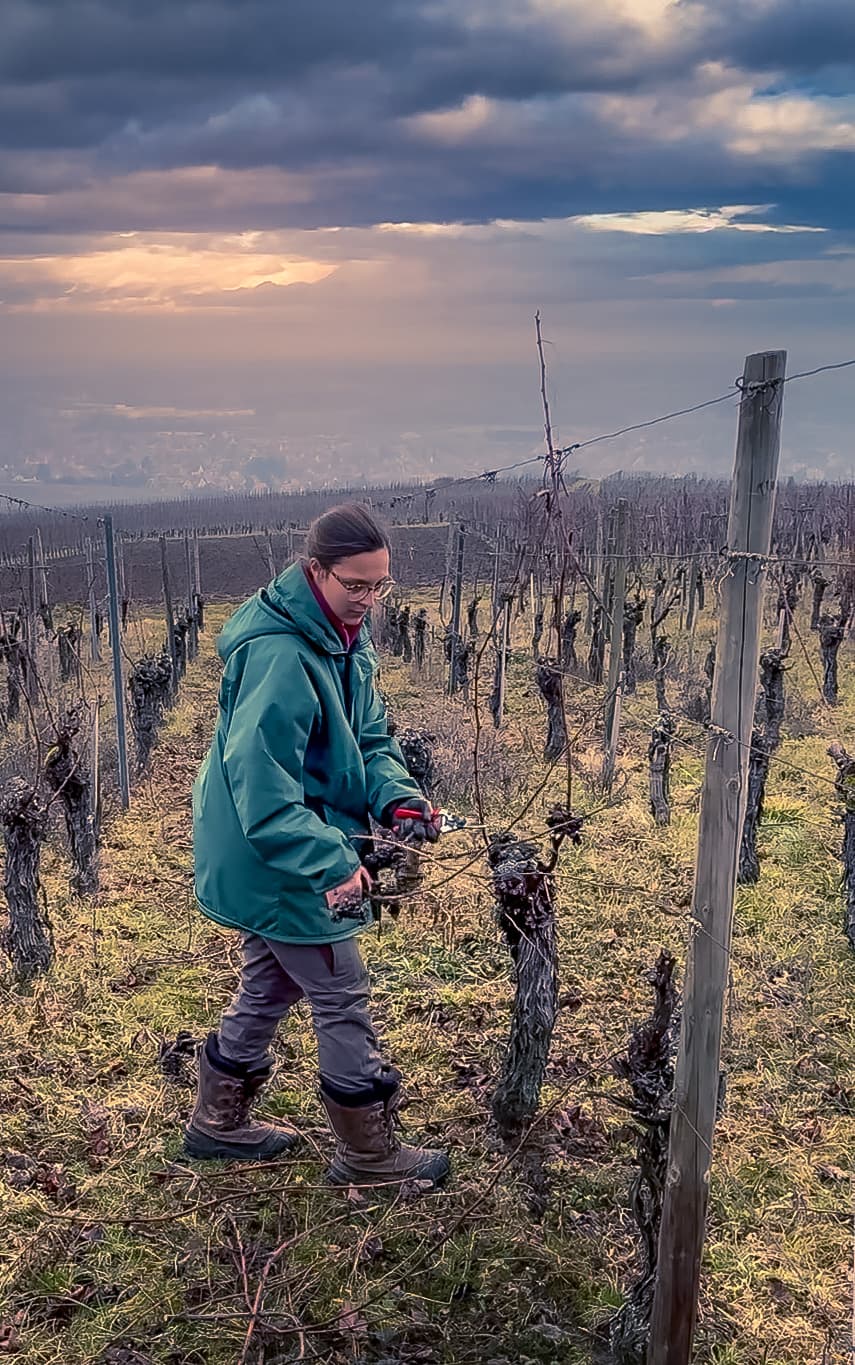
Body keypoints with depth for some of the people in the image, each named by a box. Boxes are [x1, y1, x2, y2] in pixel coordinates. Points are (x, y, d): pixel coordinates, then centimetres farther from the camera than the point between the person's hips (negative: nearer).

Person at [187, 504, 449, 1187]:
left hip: (275, 861, 10)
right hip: (282, 862, -10)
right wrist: (332, 865, -36)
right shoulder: (278, 655, -27)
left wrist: (398, 798, -12)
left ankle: (218, 1122, 40)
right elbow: (262, 786, -31)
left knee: (269, 986, 22)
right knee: (343, 1001, 3)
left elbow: (370, 739, 7)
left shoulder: (345, 641, 4)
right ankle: (370, 1155, 21)